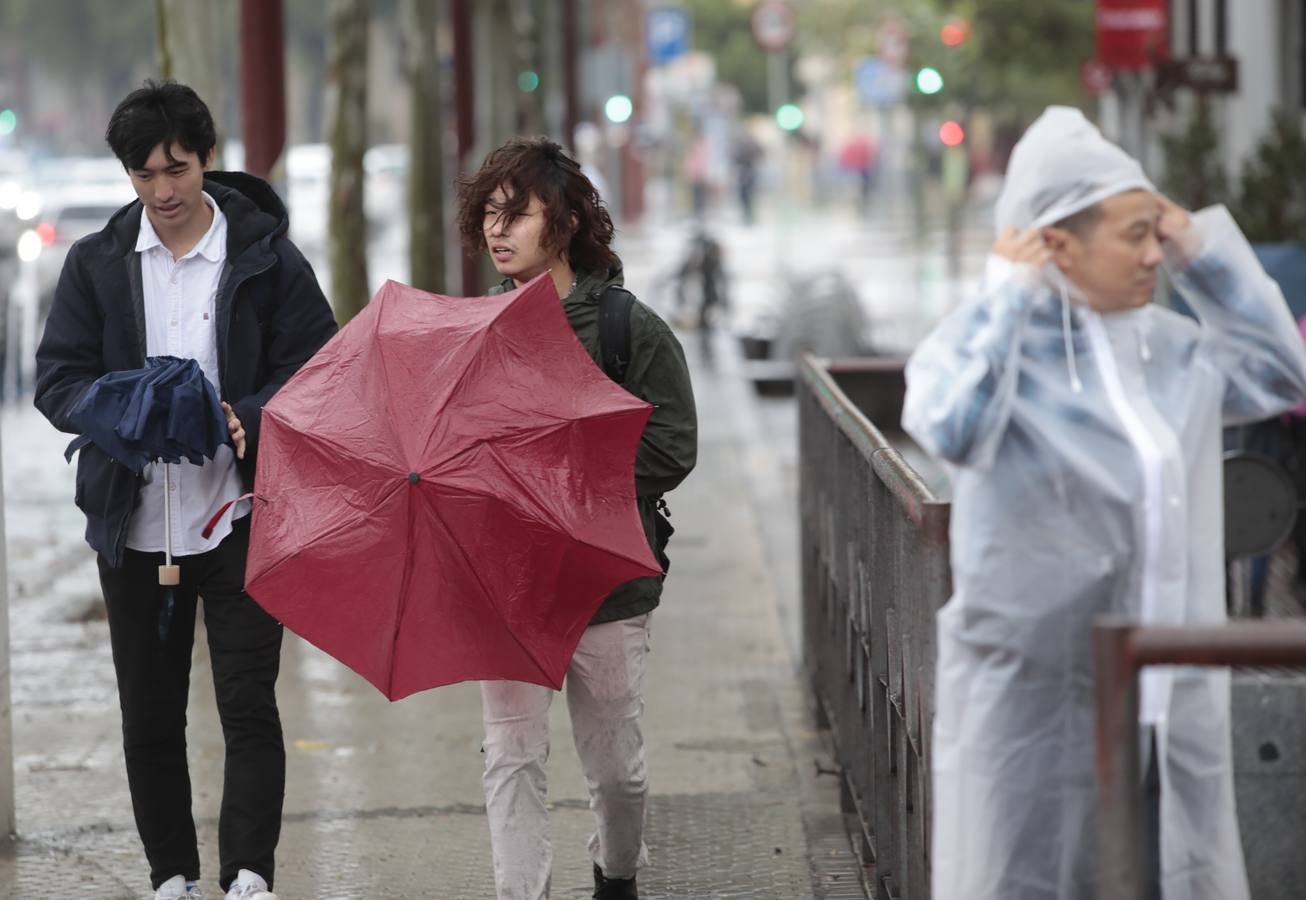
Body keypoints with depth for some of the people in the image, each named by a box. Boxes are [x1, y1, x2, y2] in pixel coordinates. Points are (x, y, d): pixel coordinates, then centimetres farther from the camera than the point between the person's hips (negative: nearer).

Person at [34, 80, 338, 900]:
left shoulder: (267, 258, 0)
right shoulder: (97, 264, 6)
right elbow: (58, 376, 4)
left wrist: (248, 421, -19)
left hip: (239, 516, -3)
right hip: (135, 521, 3)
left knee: (249, 701, -8)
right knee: (150, 712, 9)